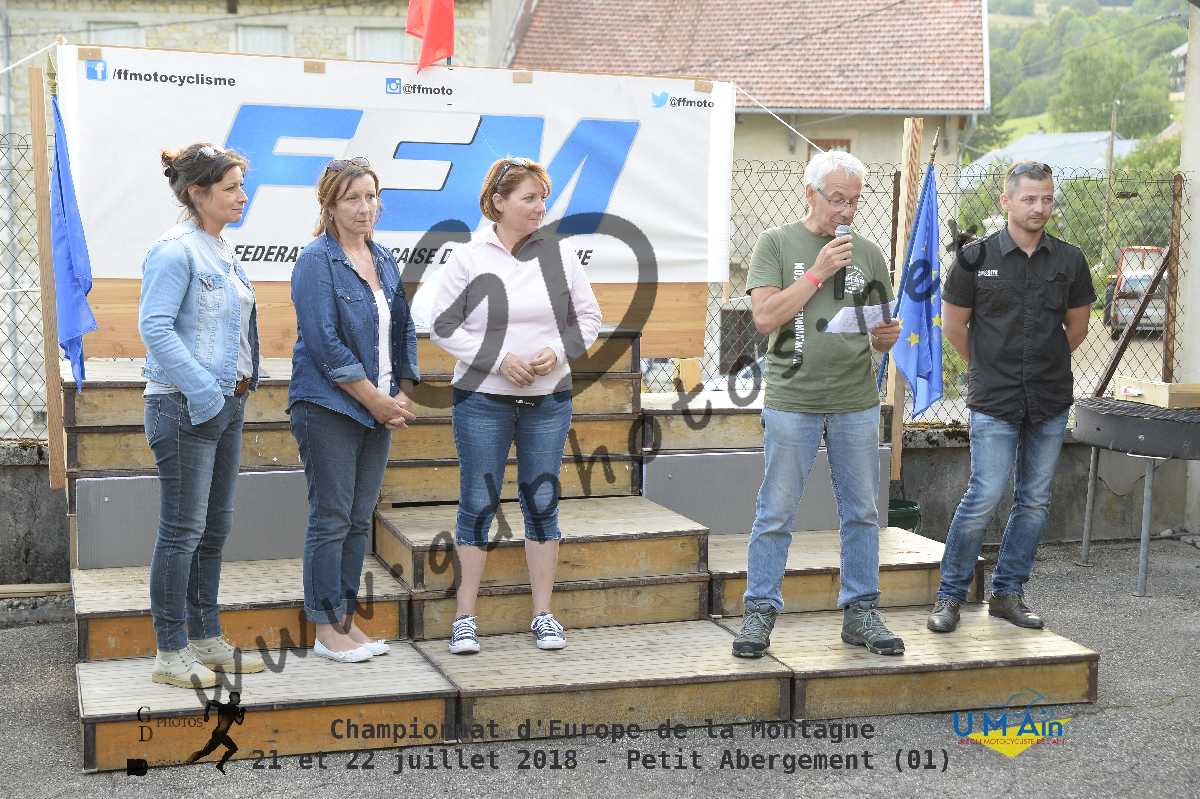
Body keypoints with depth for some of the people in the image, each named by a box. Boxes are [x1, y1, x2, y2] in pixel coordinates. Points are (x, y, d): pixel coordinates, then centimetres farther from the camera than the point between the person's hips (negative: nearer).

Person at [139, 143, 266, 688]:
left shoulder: (221, 251, 14)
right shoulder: (175, 250, -13)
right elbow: (155, 327, -20)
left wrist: (236, 389, 12)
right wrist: (204, 392, -22)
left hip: (226, 404, 9)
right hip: (185, 406, -9)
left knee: (215, 527, 14)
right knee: (183, 530, -3)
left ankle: (206, 639, 23)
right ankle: (170, 653, 6)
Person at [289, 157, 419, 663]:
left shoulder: (384, 260, 12)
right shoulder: (317, 260, -10)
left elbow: (403, 330, 16)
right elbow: (326, 344, -16)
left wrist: (404, 396, 3)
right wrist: (379, 402, -13)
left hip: (380, 410, 7)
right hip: (329, 408, -7)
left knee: (360, 520, 11)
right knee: (331, 519, -1)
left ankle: (346, 620, 20)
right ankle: (326, 629, 8)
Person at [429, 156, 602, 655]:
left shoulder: (557, 256, 3)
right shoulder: (468, 259, -4)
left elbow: (588, 318, 9)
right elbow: (443, 327, -4)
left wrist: (559, 352, -10)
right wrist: (499, 360, -13)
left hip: (548, 399, 2)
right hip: (482, 401, -2)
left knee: (542, 503, 8)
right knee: (478, 504, 2)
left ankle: (543, 615, 18)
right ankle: (465, 618, 12)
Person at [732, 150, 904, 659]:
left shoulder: (867, 253, 12)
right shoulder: (777, 244, 2)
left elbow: (881, 335, 16)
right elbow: (765, 317, -10)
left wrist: (887, 336, -8)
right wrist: (818, 273, -12)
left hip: (857, 403, 4)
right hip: (792, 401, -3)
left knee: (861, 513, 8)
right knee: (775, 516, 1)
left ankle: (861, 612, 18)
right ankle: (759, 613, 11)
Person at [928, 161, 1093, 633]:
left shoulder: (1069, 261, 4)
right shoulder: (976, 257, -4)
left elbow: (1077, 327, 17)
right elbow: (953, 324, 5)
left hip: (1051, 400, 4)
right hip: (994, 402, -4)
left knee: (1035, 501, 8)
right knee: (985, 497, -8)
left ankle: (1008, 593, 21)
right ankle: (950, 595, 5)